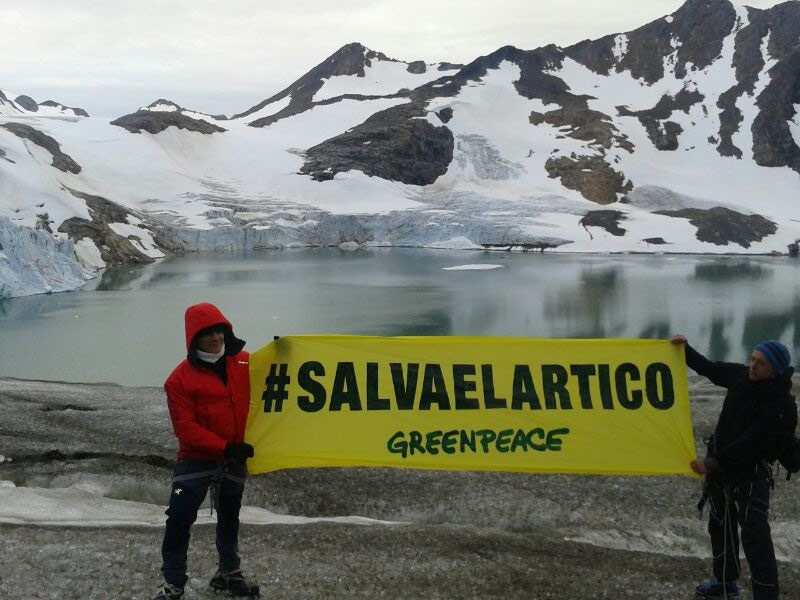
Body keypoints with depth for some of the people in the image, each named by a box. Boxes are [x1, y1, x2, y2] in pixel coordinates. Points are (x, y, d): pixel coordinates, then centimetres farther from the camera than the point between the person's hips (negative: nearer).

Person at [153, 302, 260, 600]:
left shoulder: (245, 363, -4)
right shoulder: (181, 378, -15)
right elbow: (185, 428, -18)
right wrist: (224, 447, -24)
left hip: (235, 460, 4)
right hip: (197, 459, -4)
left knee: (229, 517, 20)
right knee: (179, 519, -8)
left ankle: (229, 573, 38)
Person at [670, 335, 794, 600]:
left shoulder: (781, 406, -26)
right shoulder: (742, 376, -9)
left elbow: (750, 443, -28)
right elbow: (709, 369, 6)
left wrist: (713, 463, -27)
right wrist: (685, 349, -9)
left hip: (751, 472, -7)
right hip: (720, 464, 7)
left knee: (754, 535, -11)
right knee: (720, 525, 19)